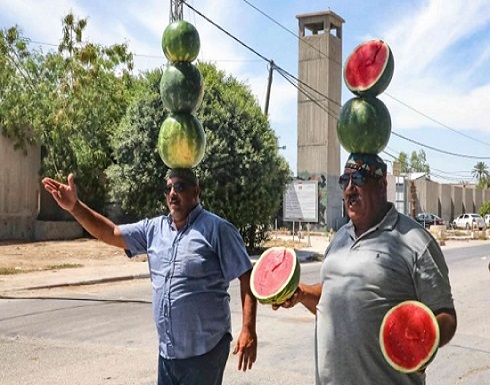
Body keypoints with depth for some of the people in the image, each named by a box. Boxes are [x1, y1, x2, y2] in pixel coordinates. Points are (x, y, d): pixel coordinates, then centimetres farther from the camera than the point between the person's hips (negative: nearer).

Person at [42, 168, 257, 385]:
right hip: (167, 350, 6)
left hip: (205, 350, -6)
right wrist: (74, 206, -5)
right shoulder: (154, 228, 8)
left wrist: (248, 330, -19)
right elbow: (110, 234, 9)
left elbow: (246, 277, -11)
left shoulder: (216, 228, -9)